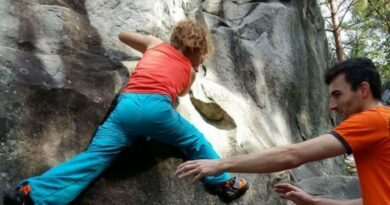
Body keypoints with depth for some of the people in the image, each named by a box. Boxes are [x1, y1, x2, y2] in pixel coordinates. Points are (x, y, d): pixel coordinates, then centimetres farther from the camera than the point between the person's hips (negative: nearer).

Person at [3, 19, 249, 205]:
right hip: (157, 108, -2)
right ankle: (224, 182, 33)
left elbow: (123, 35, 40)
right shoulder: (191, 71, 24)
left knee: (94, 157, -8)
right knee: (196, 141, 23)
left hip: (127, 105, 2)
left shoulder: (155, 44, 29)